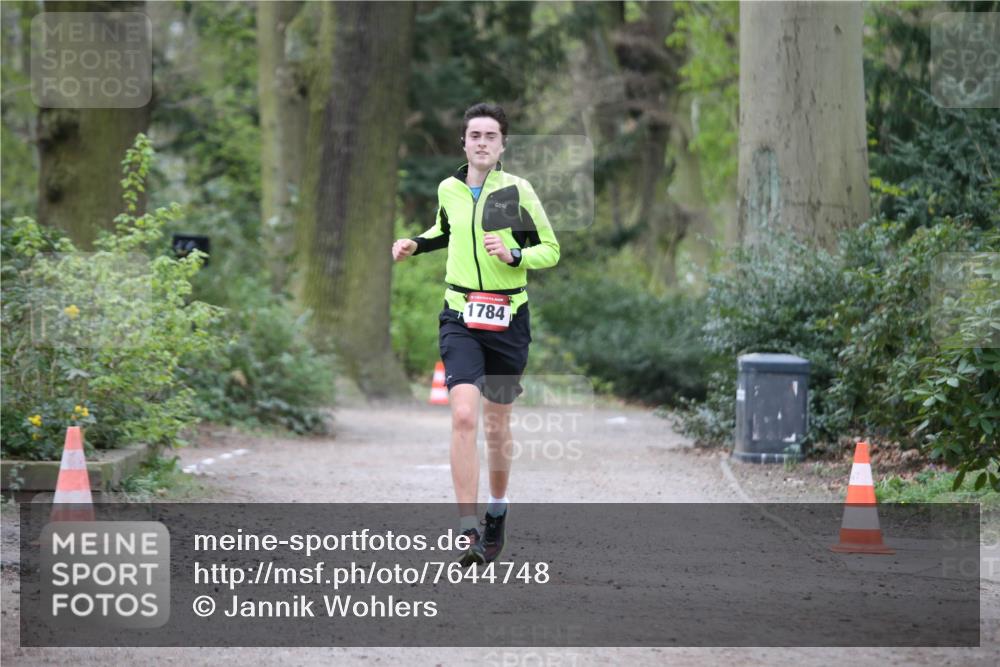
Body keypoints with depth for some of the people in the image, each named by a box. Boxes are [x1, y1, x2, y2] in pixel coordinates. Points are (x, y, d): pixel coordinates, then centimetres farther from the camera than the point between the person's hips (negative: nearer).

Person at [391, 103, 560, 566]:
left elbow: (551, 249, 3)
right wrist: (415, 244, 10)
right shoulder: (448, 189, 5)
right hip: (460, 316, 1)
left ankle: (497, 512, 36)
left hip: (508, 319, -1)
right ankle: (469, 533, -19)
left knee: (496, 426, 10)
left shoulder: (518, 191, -4)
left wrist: (513, 255, -15)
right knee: (463, 416, -17)